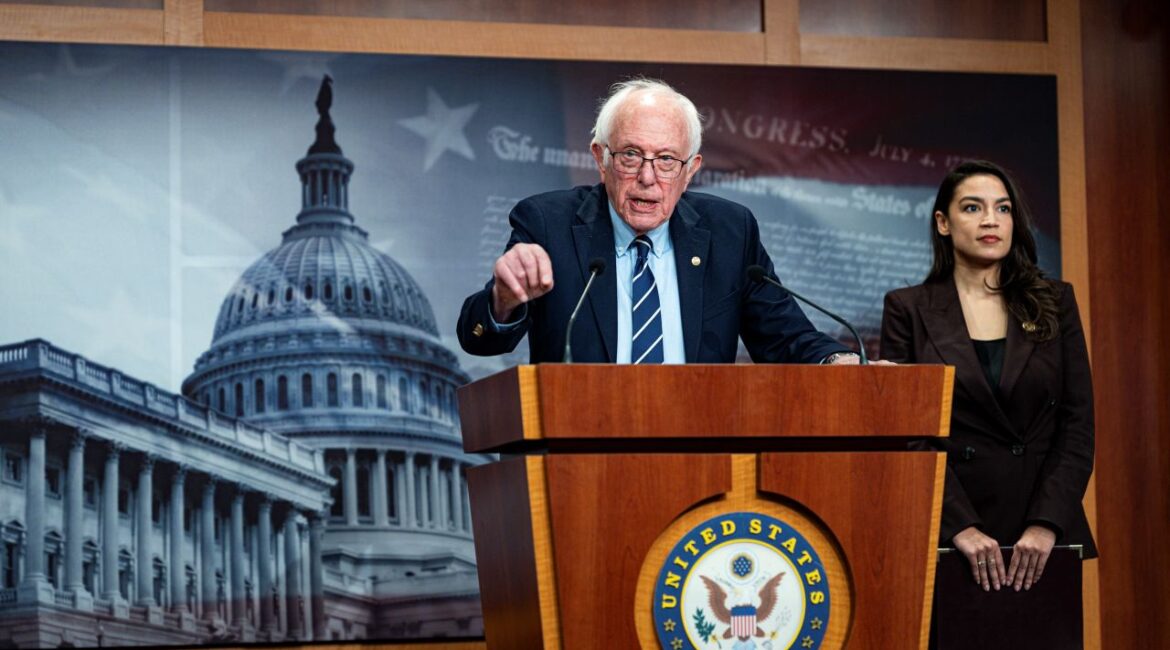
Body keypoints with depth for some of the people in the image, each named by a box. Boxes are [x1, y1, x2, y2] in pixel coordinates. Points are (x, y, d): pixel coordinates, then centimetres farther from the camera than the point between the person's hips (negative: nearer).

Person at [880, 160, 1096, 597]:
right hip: (946, 534, -1)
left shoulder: (1055, 303, 8)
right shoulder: (908, 310, 3)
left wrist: (1046, 524, -11)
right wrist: (961, 527, -16)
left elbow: (1078, 424, 2)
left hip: (1046, 535, 1)